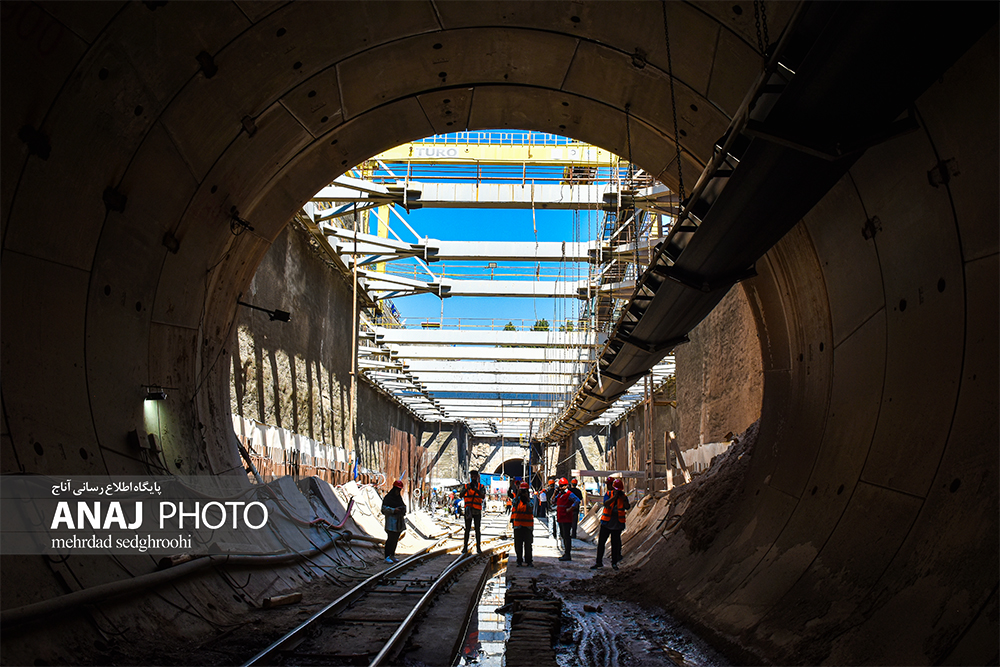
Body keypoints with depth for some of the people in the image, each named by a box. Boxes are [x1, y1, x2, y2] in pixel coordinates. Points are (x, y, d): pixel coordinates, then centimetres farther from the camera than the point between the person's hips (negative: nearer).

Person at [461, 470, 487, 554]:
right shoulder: (466, 486, 8)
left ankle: (478, 547, 5)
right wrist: (467, 489, -27)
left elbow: (483, 497, -12)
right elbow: (461, 496, -8)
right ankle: (465, 547, -1)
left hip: (477, 511, 0)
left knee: (477, 529, 3)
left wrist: (476, 490, -28)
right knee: (467, 529, -1)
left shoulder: (481, 487, 6)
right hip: (468, 510, 0)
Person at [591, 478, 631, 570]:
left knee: (615, 543, 7)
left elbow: (627, 508, -9)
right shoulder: (608, 494, 0)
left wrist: (624, 499, -23)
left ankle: (614, 562, 19)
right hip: (607, 523, 0)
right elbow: (606, 504, -17)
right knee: (601, 542, 2)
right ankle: (599, 562, 12)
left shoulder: (624, 497, 3)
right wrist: (614, 496, -23)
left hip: (617, 524, 0)